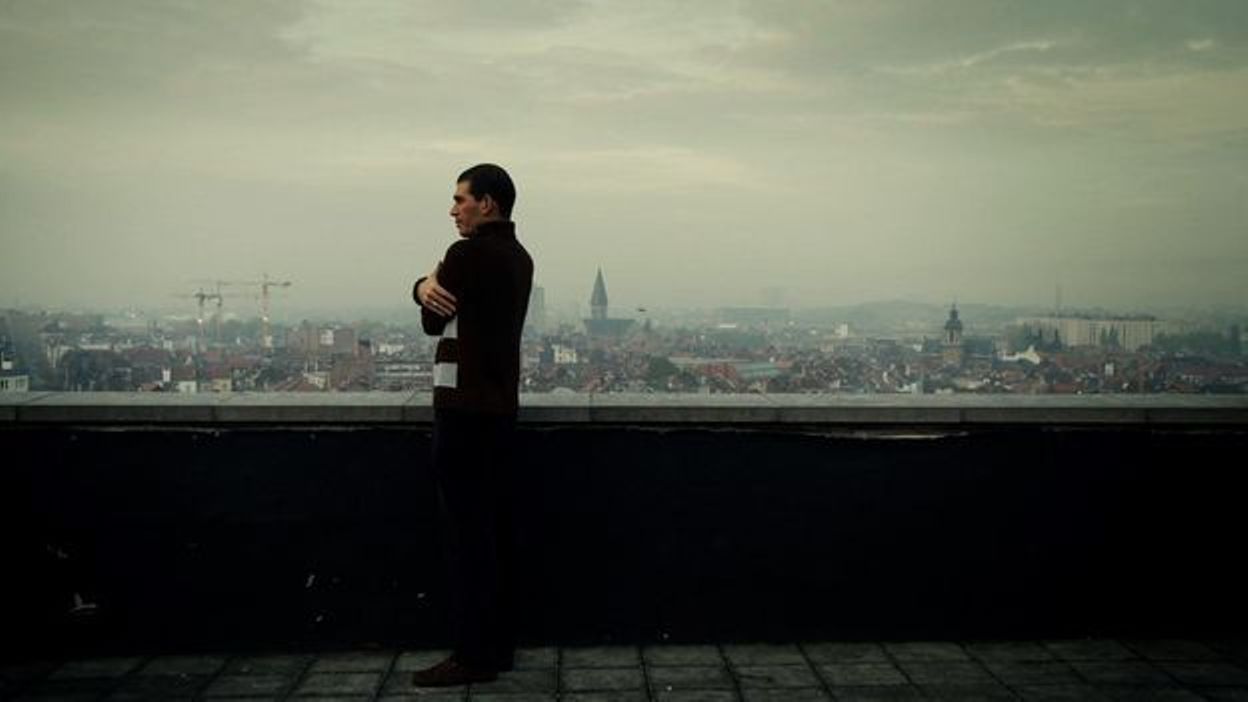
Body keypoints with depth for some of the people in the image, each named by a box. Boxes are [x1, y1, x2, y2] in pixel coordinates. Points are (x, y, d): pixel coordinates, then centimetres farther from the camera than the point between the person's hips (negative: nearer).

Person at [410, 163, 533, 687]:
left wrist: (431, 292, 14)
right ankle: (498, 645, 17)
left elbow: (433, 322, -4)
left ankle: (474, 655, 0)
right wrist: (426, 286, -7)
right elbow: (436, 287, 14)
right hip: (499, 408, 9)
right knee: (494, 529, 11)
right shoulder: (518, 257, 14)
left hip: (465, 409, -9)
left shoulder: (468, 254, -15)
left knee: (466, 533, -4)